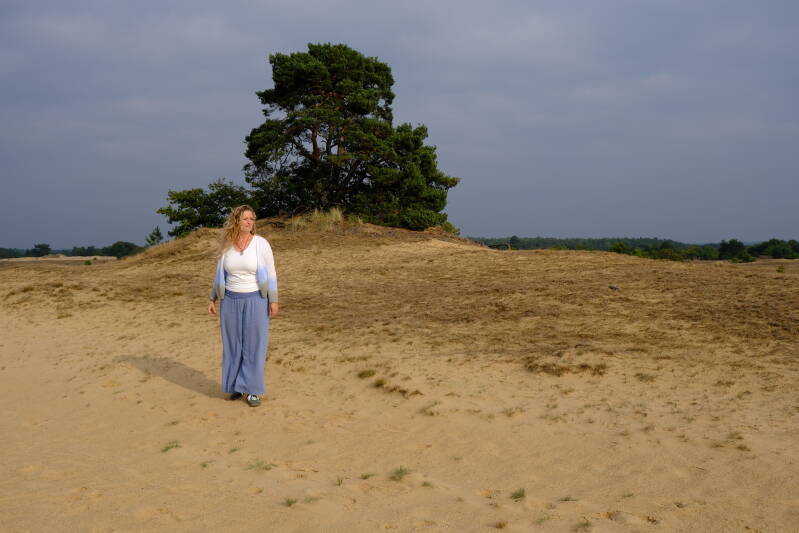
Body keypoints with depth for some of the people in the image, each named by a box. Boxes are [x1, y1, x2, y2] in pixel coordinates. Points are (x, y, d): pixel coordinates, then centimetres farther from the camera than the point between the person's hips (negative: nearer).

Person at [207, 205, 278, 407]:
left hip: (255, 301, -3)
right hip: (231, 301, 3)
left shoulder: (261, 243, -8)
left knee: (254, 345, 1)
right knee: (232, 345, 9)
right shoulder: (226, 245, 1)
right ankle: (236, 385, 23)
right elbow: (220, 274, 10)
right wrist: (213, 299, 8)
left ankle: (253, 389, 10)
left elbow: (270, 274, -5)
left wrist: (273, 301, -9)